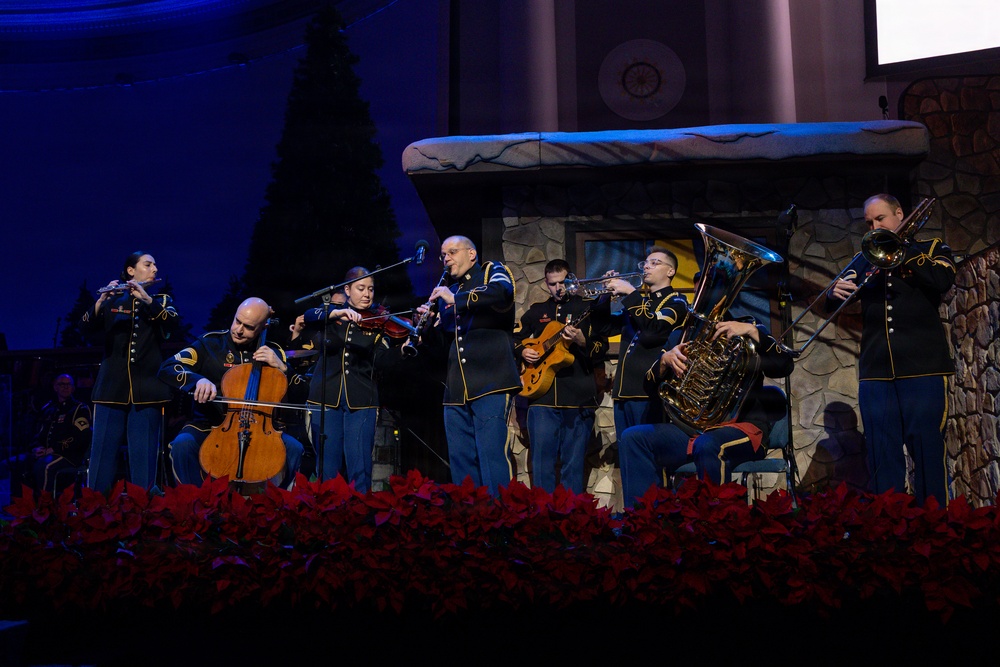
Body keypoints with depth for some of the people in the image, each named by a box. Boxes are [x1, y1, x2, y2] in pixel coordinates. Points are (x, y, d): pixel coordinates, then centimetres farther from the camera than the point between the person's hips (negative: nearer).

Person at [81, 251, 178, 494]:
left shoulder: (161, 300, 13)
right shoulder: (112, 301, 12)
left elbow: (172, 324, -8)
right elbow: (86, 326, -4)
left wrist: (146, 299, -20)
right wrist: (101, 301, -21)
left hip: (147, 389, 0)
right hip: (111, 387, 0)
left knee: (144, 456, -3)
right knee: (103, 453, -3)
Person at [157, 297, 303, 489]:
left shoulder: (273, 353, 8)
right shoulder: (210, 343, 2)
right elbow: (167, 369, -7)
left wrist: (282, 367, -11)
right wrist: (198, 380, -26)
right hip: (210, 426, -1)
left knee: (293, 448, -25)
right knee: (182, 445, -32)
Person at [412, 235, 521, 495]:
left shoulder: (492, 272, 7)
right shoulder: (446, 294, 25)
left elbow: (502, 293, -17)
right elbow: (439, 342, 24)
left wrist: (457, 299, -17)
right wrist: (427, 325, 4)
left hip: (491, 382, -7)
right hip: (457, 390, 7)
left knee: (492, 456, -13)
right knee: (460, 461, 5)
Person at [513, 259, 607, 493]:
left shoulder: (587, 307, 4)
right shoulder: (536, 311, 16)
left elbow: (602, 347, -1)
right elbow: (515, 338, 25)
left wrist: (582, 342, -20)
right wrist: (523, 351, 4)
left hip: (578, 397, -3)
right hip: (542, 395, 3)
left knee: (573, 465, 1)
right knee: (542, 464, 2)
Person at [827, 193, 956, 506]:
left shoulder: (932, 248, 12)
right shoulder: (865, 260, 21)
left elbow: (942, 280, -10)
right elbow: (831, 302, 9)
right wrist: (835, 292, -13)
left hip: (923, 366, -3)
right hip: (875, 371, 3)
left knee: (928, 451, -7)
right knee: (882, 457, 0)